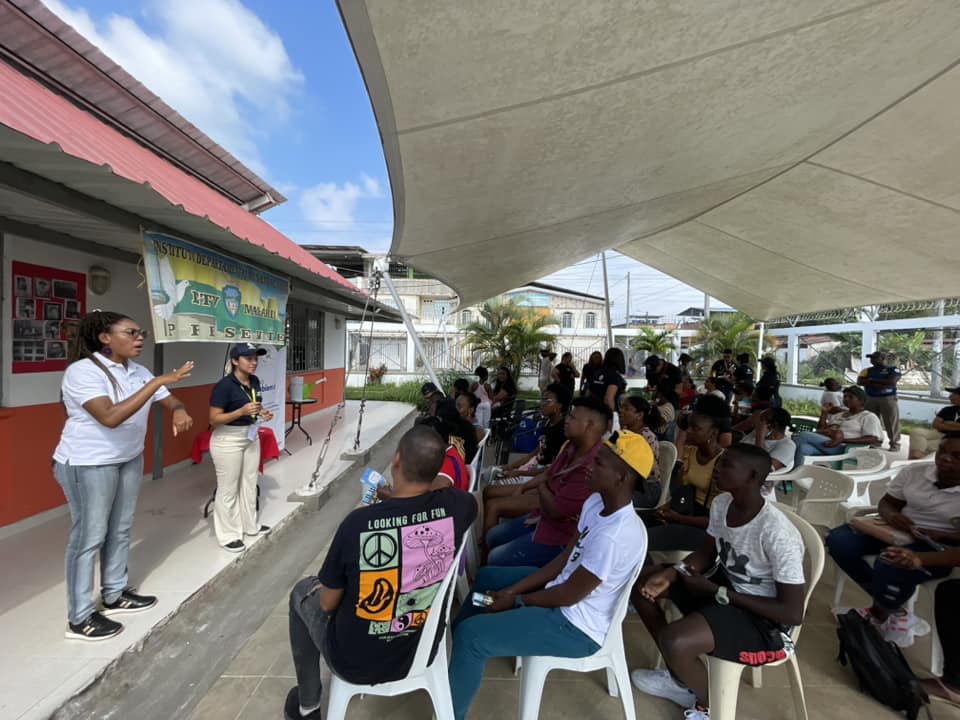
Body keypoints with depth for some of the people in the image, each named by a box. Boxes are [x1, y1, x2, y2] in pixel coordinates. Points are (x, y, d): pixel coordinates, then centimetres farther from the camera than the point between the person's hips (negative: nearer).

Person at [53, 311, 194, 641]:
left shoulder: (138, 371, 2)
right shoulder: (82, 371, -20)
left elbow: (169, 399, 6)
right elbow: (110, 417, -32)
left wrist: (179, 411, -19)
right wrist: (159, 380, -36)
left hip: (130, 459, 7)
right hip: (87, 464, -7)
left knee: (120, 530, 16)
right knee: (89, 537, 2)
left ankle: (115, 594, 33)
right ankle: (79, 618, 18)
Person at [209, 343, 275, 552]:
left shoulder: (255, 381, 1)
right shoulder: (224, 385, -21)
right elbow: (214, 419, -19)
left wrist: (262, 413, -2)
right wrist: (242, 411, -30)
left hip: (251, 437, 8)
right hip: (227, 440, -8)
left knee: (250, 483, 18)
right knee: (228, 489, 5)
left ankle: (250, 525, 35)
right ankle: (227, 536, 20)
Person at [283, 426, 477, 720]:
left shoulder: (359, 522, -29)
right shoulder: (456, 507, -21)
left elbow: (328, 604, -13)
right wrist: (396, 497, 7)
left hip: (357, 663, -3)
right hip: (425, 650, 4)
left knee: (302, 592, 23)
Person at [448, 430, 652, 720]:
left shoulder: (615, 536, -34)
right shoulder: (596, 502, -7)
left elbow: (569, 595, -24)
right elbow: (564, 560, 1)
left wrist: (516, 601, -9)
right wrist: (511, 589, -3)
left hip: (575, 626, -9)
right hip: (564, 589, 9)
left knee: (471, 635, -13)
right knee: (486, 577, 19)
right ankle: (454, 643, 40)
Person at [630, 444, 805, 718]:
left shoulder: (777, 533, -30)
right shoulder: (721, 504, -7)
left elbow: (793, 613, -24)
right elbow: (707, 553, 7)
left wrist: (716, 591, -22)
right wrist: (672, 573, -11)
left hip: (764, 618, -8)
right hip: (724, 586, 8)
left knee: (674, 641, -29)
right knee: (643, 588, 2)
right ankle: (680, 678, 21)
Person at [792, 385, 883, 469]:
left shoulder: (869, 417, 13)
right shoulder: (839, 414, 32)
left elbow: (874, 440, -4)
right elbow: (820, 430, 30)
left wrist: (843, 440, -18)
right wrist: (824, 412, 18)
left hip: (842, 449, -5)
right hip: (823, 447, 5)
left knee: (804, 435, -31)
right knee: (802, 448, -34)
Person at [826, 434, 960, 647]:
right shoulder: (913, 472, -1)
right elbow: (887, 502, 6)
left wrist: (941, 535, -26)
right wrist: (891, 515, -16)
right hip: (899, 531, 5)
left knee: (890, 567, -34)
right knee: (839, 540, -17)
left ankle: (880, 614, 3)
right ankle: (894, 611, -1)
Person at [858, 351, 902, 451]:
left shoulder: (893, 369, 0)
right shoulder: (867, 370, 9)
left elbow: (892, 381, -15)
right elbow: (860, 382, -5)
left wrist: (872, 380, -9)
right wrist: (881, 384, -11)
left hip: (888, 398, -3)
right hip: (870, 399, 3)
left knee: (891, 422, 0)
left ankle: (894, 444, 8)